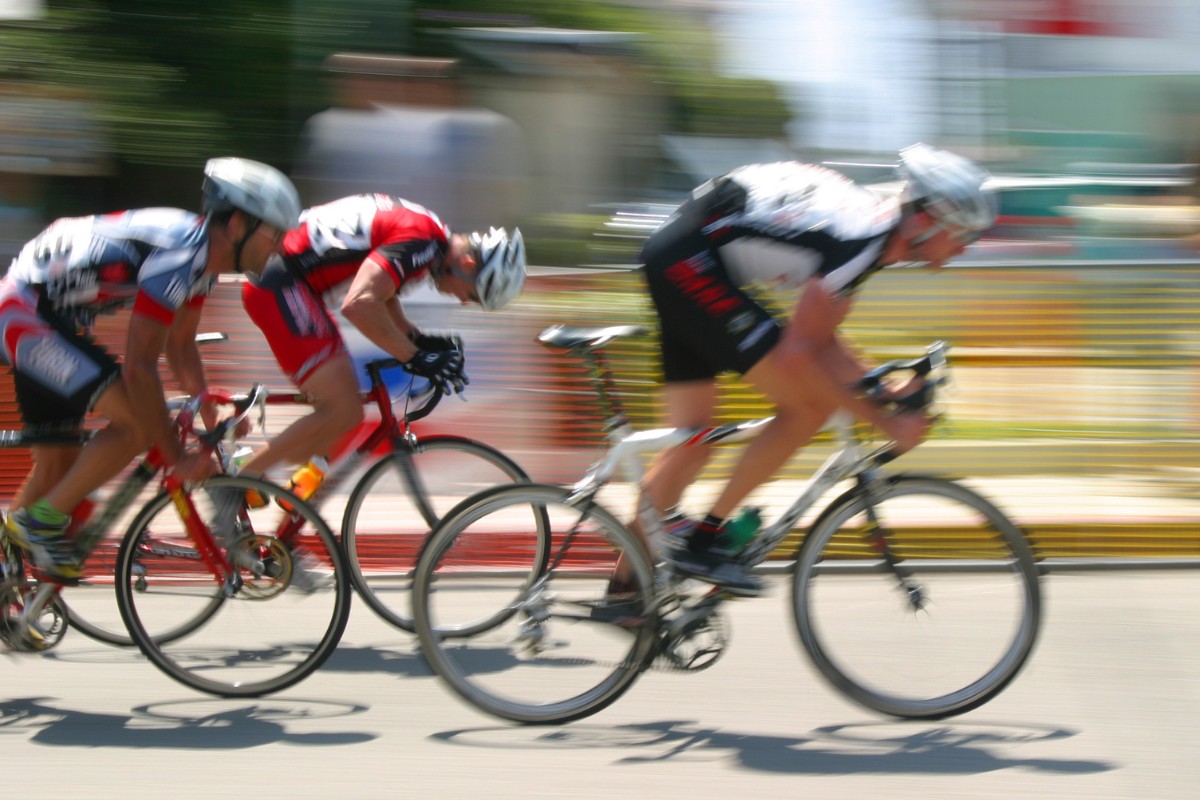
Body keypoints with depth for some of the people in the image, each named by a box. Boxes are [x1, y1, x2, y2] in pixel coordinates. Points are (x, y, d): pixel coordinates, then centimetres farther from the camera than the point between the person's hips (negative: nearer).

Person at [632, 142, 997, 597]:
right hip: (691, 260, -10)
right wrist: (886, 424, -18)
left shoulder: (874, 224, 9)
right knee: (810, 405, -11)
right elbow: (796, 354, -23)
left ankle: (625, 589, 22)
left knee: (693, 437, 14)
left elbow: (820, 339, 15)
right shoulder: (860, 240, -21)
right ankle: (704, 538, -4)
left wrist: (888, 391, 5)